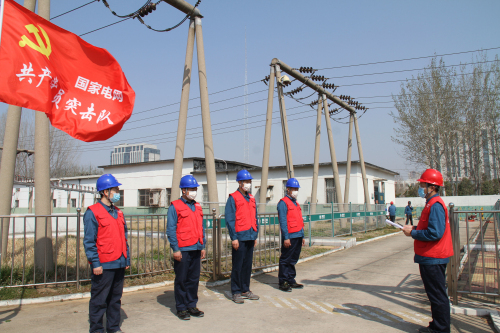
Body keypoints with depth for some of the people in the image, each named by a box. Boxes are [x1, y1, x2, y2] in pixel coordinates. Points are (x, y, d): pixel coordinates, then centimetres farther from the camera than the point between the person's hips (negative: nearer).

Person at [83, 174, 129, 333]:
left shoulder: (118, 213, 14)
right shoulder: (92, 212, -7)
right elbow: (89, 241, -10)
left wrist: (127, 259, 14)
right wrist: (95, 263, -14)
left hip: (119, 264, 7)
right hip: (103, 265, -7)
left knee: (116, 298, 15)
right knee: (99, 300, 4)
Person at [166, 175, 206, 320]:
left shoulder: (197, 207, 14)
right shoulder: (175, 207, -4)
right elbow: (171, 230, -8)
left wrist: (203, 246, 13)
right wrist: (175, 249, -12)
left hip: (196, 249, 6)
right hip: (182, 250, -6)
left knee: (194, 279, 11)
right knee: (181, 280, 4)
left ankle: (191, 305, 23)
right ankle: (181, 308, 15)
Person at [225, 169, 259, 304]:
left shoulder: (251, 198, 14)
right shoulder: (233, 198, -6)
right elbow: (229, 220, -10)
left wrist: (256, 235, 15)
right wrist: (233, 238, -14)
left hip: (250, 237, 7)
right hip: (240, 238, -6)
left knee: (248, 265, 12)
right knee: (238, 266, 0)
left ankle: (246, 290, 23)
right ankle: (236, 293, 11)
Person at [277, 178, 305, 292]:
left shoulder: (296, 203, 19)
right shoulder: (283, 203, -8)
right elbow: (283, 221, -14)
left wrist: (302, 236, 18)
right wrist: (286, 237, -19)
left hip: (298, 236, 8)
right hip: (290, 236, -8)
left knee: (293, 260, 14)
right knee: (285, 260, -1)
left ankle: (291, 280, 22)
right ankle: (282, 282, 7)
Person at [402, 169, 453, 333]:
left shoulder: (435, 205, -20)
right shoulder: (432, 203, 14)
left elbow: (435, 233, -27)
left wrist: (413, 233, -15)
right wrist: (414, 228, 7)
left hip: (433, 259, -11)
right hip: (431, 257, 11)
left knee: (438, 296, 1)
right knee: (436, 295, 19)